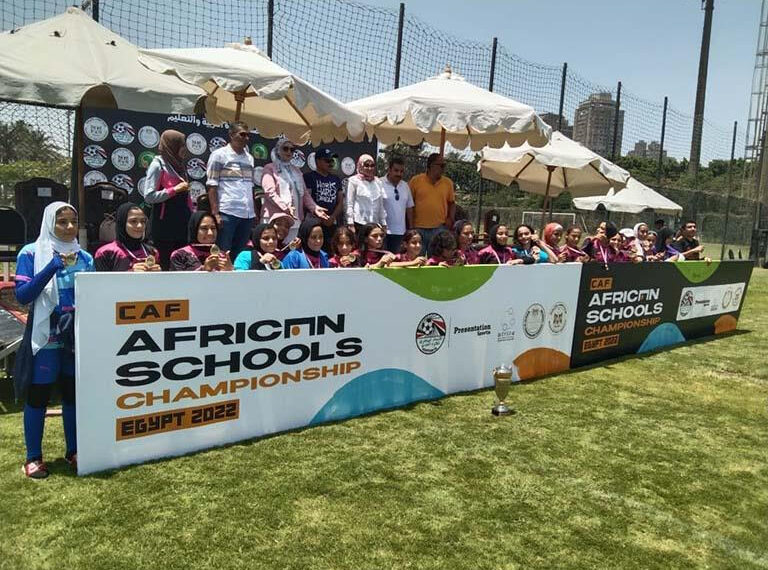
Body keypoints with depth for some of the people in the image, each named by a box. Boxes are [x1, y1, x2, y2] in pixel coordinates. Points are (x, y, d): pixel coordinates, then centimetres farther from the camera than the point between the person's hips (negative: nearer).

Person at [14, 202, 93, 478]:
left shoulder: (85, 257, 7)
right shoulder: (31, 253, -4)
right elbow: (22, 295, -13)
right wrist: (52, 267, -22)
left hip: (78, 336, 4)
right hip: (44, 336, -4)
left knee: (74, 393, 10)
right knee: (38, 395, 3)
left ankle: (73, 451, 23)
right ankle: (33, 457, 16)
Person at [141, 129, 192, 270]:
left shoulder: (178, 165, 15)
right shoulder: (158, 165, -7)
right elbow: (149, 196, -14)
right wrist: (174, 189, -15)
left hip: (181, 224, 7)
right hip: (164, 226, -7)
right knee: (165, 264, -2)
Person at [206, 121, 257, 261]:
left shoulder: (249, 158, 17)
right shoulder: (219, 155, 1)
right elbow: (212, 186, -4)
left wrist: (255, 212, 11)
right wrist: (215, 214, -12)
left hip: (247, 215, 5)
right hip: (227, 213, -5)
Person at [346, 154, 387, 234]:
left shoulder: (377, 182, 14)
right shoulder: (353, 181, 2)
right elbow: (349, 204, -1)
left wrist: (384, 224, 14)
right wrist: (350, 224, -8)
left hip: (375, 224, 4)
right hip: (359, 224, -4)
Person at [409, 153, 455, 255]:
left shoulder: (448, 182, 8)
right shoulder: (416, 180, 0)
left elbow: (452, 202, 16)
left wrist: (450, 218, 0)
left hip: (439, 228, 2)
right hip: (418, 228, -2)